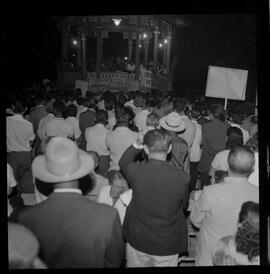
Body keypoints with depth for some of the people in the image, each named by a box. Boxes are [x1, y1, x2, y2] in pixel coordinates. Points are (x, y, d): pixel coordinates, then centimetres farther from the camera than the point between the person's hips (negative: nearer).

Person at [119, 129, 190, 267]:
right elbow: (184, 205, -2)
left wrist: (136, 146, 2)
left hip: (137, 242, 1)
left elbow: (123, 163, 4)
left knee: (135, 264, 26)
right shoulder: (182, 178, -23)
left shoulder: (136, 170, -22)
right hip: (167, 246, 0)